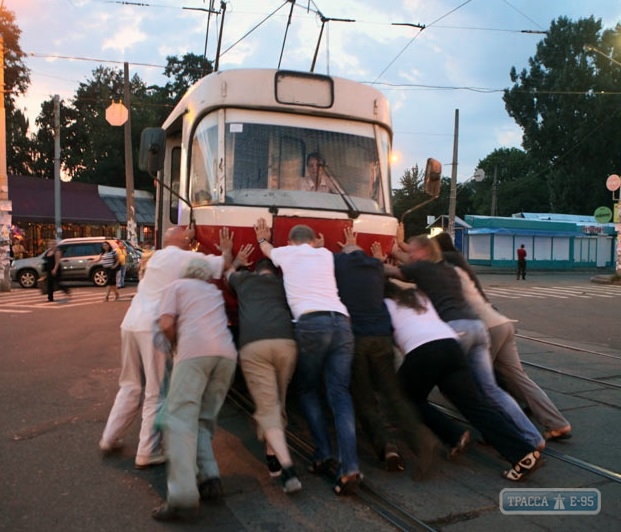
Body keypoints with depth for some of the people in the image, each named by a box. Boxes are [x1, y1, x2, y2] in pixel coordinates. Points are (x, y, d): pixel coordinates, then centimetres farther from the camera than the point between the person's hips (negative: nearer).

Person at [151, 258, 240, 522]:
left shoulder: (176, 285, 20)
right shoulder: (215, 291, 32)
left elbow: (166, 324, 10)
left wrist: (178, 345, 24)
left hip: (195, 351, -5)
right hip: (227, 354, 6)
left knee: (180, 418, -11)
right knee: (204, 420, 16)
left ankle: (183, 497, -24)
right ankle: (209, 476, -2)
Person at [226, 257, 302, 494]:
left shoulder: (244, 278, 30)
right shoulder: (282, 283, 30)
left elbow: (228, 272, 53)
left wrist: (236, 261, 75)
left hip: (253, 344, -2)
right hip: (286, 341, 2)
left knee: (267, 408, -4)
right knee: (278, 403, 21)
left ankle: (287, 468, -19)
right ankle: (272, 457, 27)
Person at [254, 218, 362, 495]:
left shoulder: (286, 253, 20)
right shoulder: (326, 255, 25)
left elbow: (267, 249, 45)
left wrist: (262, 238, 63)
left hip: (311, 324, -3)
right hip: (342, 322, 3)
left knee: (307, 389, 15)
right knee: (340, 394, -2)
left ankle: (323, 453, 2)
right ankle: (349, 466, -16)